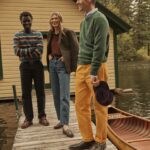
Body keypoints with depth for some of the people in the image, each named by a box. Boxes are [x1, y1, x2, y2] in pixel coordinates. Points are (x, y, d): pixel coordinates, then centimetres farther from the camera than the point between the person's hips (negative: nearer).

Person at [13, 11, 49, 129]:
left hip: (37, 65, 0)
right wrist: (31, 50, -12)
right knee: (26, 93, 2)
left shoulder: (38, 34, 5)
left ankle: (42, 116, 11)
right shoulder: (17, 36, 6)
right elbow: (17, 51, -7)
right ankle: (28, 118, 10)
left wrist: (24, 52, -8)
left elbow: (39, 51, -8)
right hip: (24, 66, 1)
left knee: (40, 91, 2)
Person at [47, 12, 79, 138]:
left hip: (63, 65, -7)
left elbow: (75, 49, -8)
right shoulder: (50, 34, 14)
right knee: (56, 94, 9)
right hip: (52, 64, 7)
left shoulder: (68, 32, -4)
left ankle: (66, 125, -12)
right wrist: (49, 56, 7)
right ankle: (61, 120, 21)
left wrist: (74, 67, -13)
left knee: (64, 95, -12)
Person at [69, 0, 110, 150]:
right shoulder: (83, 22, 18)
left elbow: (99, 48, -15)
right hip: (81, 67, 8)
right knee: (80, 105, 8)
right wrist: (80, 67, 15)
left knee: (99, 107, 3)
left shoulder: (99, 19, -7)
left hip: (95, 68, -8)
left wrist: (94, 72, -19)